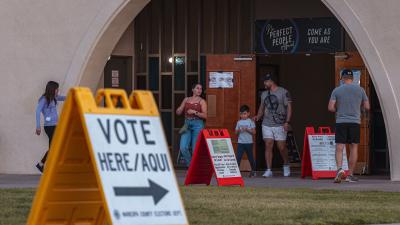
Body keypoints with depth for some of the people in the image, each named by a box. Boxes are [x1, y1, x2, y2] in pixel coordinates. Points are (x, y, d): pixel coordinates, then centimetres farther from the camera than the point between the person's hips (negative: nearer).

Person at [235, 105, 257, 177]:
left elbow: (254, 132, -6)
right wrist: (238, 130, -13)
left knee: (250, 157, 10)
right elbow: (236, 132, 8)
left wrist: (247, 129, -19)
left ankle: (253, 171, 26)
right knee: (238, 157, -9)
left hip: (248, 142, -2)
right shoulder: (239, 122, 8)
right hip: (240, 142, 2)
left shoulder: (250, 122, -1)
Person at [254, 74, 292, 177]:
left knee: (282, 147, -2)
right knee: (268, 146, -4)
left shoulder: (283, 92, -3)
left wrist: (287, 122, -14)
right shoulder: (264, 94, 14)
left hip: (280, 125, -4)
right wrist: (258, 116, 3)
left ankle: (286, 165, 23)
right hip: (267, 125, 4)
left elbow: (289, 107, -5)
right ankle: (268, 170, -3)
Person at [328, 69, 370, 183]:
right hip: (355, 122, 1)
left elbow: (330, 107, -5)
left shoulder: (337, 90, 0)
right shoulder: (360, 90, 4)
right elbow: (367, 107, 8)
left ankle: (339, 168, -24)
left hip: (341, 122, -1)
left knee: (339, 148, -1)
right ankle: (351, 175, 9)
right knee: (354, 148, 8)